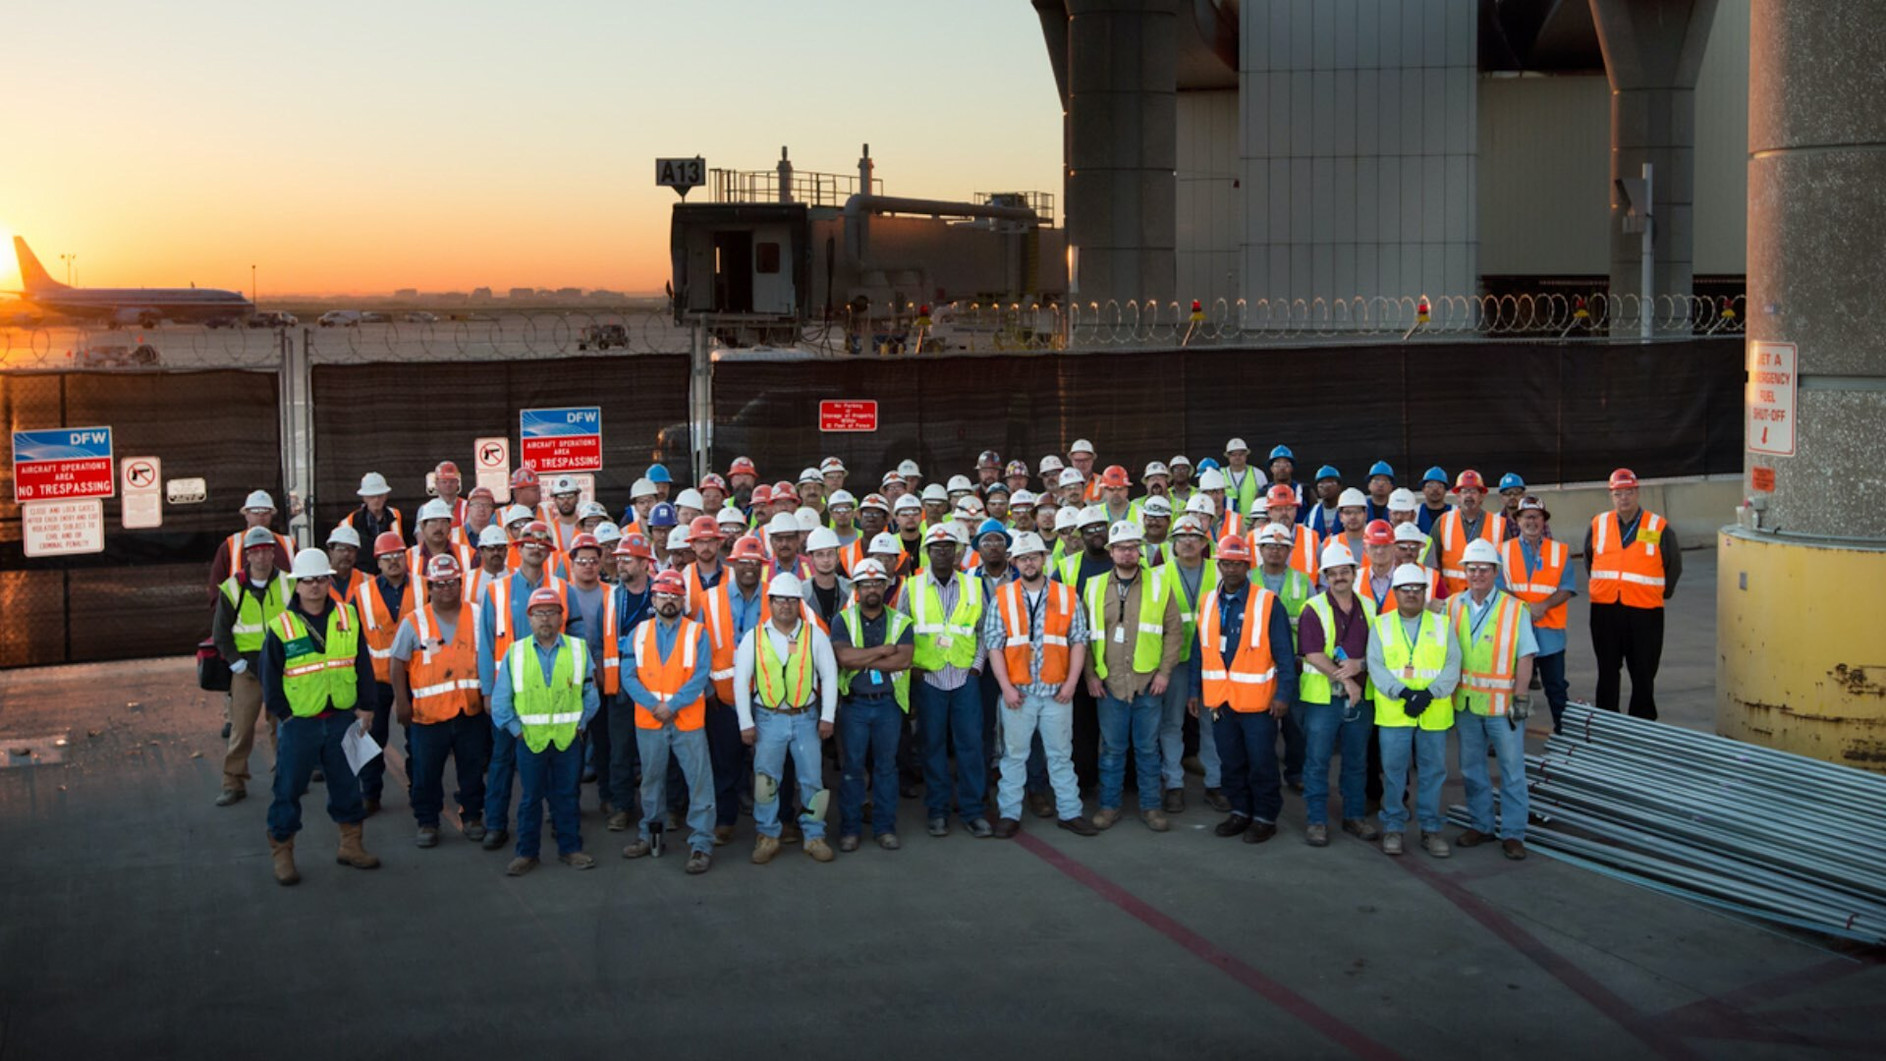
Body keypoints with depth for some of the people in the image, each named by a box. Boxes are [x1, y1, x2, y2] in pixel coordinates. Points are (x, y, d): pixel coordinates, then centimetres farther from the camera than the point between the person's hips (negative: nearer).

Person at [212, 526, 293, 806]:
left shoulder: (287, 585, 3)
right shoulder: (232, 589, 0)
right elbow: (220, 633, 2)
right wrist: (237, 662, -6)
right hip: (246, 669, -1)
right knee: (241, 727, -2)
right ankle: (234, 783, 5)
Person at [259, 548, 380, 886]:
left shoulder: (348, 618, 3)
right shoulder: (281, 627, -5)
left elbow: (363, 665, 7)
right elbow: (269, 677, -1)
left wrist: (363, 707, 3)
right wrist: (283, 715, -4)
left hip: (343, 718, 3)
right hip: (299, 722, -3)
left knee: (347, 783, 12)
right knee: (289, 788, 2)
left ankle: (350, 845, 26)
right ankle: (281, 854, 13)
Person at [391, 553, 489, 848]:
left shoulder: (477, 617, 5)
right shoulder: (414, 622, 0)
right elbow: (399, 663, 3)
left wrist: (488, 694, 4)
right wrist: (401, 702, -1)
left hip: (471, 710, 1)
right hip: (428, 712, -1)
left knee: (473, 769, 10)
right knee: (426, 773, 3)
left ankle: (472, 816, 25)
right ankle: (427, 822, 16)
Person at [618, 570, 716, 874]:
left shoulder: (697, 633, 1)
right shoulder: (638, 633, 7)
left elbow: (700, 677, -7)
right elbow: (628, 676, 0)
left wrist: (672, 705, -15)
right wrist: (653, 705, -12)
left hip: (688, 721, -2)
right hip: (648, 722, 2)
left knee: (699, 781, -6)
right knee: (651, 780, 13)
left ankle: (701, 844, -2)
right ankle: (648, 835, 27)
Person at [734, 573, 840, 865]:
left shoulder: (815, 635, 0)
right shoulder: (754, 637, 0)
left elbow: (829, 676, 3)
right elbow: (740, 681, 2)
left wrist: (827, 717, -1)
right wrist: (746, 723, -2)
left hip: (805, 718, 0)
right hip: (768, 719, 0)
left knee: (812, 779, 4)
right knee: (765, 780, 2)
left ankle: (814, 837, 16)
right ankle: (767, 836, 15)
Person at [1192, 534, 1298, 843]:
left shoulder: (1268, 603, -7)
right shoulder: (1207, 603, 8)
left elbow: (1284, 653, -7)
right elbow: (1201, 651, 13)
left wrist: (1283, 693, -12)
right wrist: (1196, 690, 10)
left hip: (1257, 699, -4)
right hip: (1219, 699, 5)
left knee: (1261, 763, 3)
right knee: (1231, 761, 13)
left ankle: (1265, 817, 15)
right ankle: (1240, 811, 27)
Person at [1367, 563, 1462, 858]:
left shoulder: (1442, 624, 9)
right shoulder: (1380, 626, 7)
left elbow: (1452, 666, 0)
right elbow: (1376, 667, -3)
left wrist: (1429, 693, -16)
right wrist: (1403, 692, -18)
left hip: (1434, 714, 1)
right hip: (1393, 712, -1)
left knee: (1433, 770, 5)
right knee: (1393, 770, 2)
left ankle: (1430, 829, 17)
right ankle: (1393, 828, 14)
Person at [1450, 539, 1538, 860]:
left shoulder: (1516, 609, -5)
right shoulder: (1452, 607, 5)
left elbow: (1525, 656, -6)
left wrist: (1521, 697, -11)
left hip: (1503, 702, -4)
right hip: (1465, 701, 4)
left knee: (1512, 770, 1)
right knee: (1471, 768, 13)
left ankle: (1513, 833, 9)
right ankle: (1480, 825, 26)